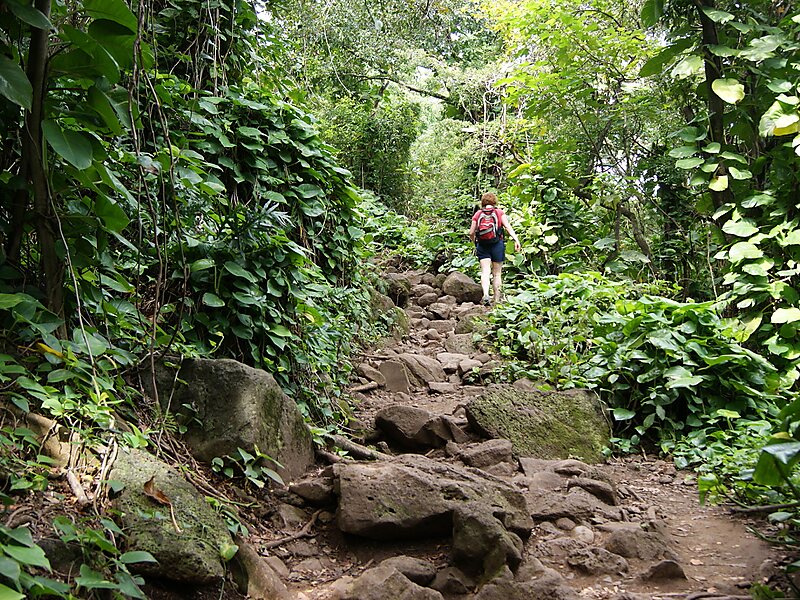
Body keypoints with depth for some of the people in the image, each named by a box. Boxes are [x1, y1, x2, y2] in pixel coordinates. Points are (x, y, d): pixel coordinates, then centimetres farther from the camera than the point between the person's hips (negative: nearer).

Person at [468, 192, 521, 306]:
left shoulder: (477, 214, 5)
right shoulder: (499, 213, 2)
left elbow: (471, 233, 4)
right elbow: (507, 226, -11)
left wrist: (475, 243, 22)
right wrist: (516, 240, -17)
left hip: (482, 246, 0)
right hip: (497, 245, 0)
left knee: (485, 272, -4)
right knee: (497, 273, 9)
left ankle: (485, 295, -26)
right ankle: (497, 300, 12)